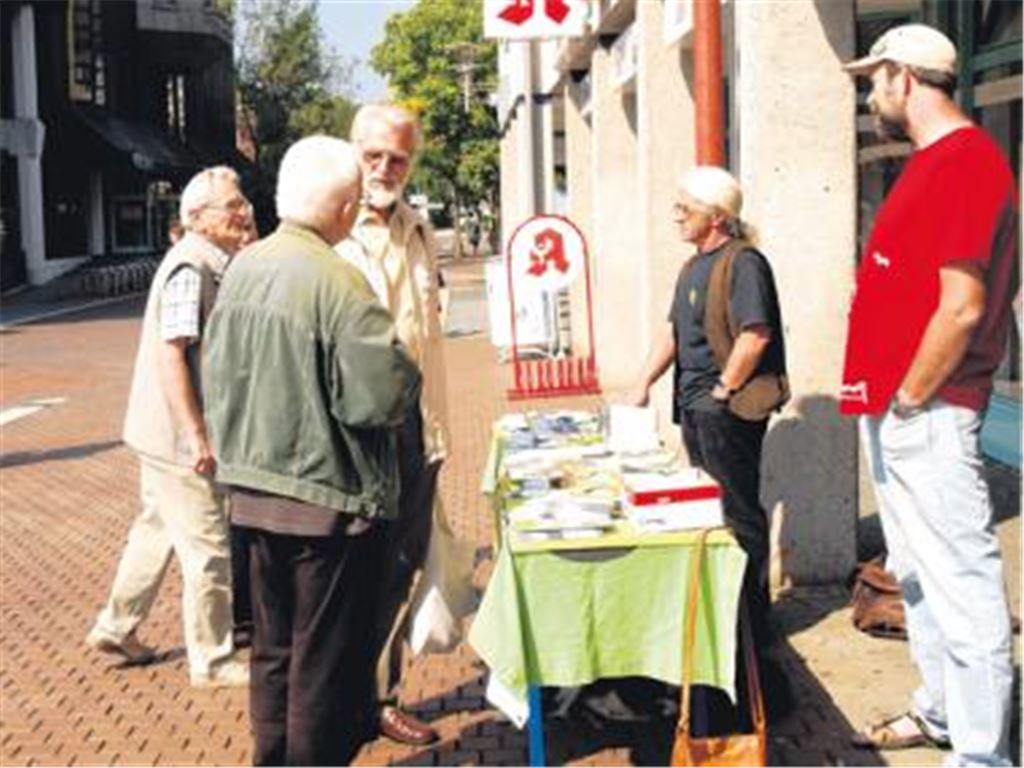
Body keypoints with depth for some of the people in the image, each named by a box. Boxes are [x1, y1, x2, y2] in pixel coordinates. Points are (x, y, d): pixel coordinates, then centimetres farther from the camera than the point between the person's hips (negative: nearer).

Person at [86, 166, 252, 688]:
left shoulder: (210, 264, 10)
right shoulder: (190, 268, -19)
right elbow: (170, 354, -25)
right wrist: (196, 435, -25)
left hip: (166, 432, 10)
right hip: (178, 435, -10)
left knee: (158, 528, 21)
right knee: (208, 548, 0)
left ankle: (116, 627, 35)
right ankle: (210, 662, 13)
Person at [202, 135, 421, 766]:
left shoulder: (242, 268, 4)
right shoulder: (336, 282, -20)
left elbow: (216, 374, 12)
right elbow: (382, 395, -22)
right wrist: (407, 370, -3)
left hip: (255, 493, 8)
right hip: (328, 499, -8)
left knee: (274, 648, 20)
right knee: (326, 660, 6)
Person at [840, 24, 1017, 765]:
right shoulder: (930, 162, 15)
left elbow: (961, 308, -23)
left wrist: (910, 399, -13)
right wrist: (885, 399, 15)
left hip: (927, 417, -10)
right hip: (893, 409, 10)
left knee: (960, 579, -3)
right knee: (917, 571, 19)